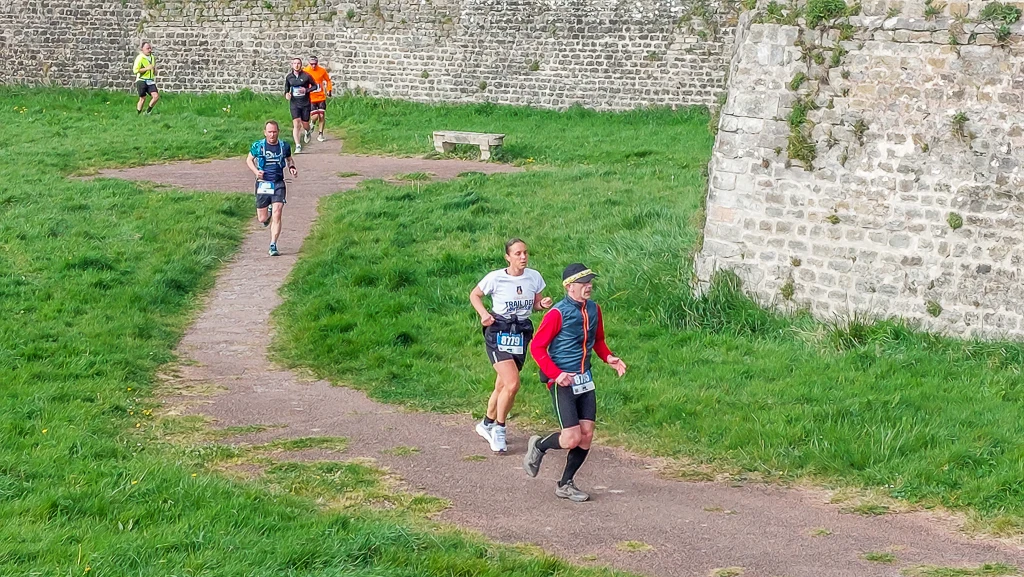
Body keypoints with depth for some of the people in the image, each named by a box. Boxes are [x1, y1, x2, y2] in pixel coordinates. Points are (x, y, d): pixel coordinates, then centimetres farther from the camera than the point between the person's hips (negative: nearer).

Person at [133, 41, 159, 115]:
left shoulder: (152, 57, 12)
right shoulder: (139, 58, -10)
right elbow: (135, 70, -17)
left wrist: (155, 70, 7)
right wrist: (147, 68, -21)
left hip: (150, 81, 6)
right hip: (141, 81, -6)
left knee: (156, 96, -9)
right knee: (143, 98, -2)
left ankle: (148, 111, 10)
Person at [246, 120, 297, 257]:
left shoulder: (284, 146, 2)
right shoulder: (258, 146, -2)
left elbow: (289, 159, 21)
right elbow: (249, 160, 11)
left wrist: (292, 167, -1)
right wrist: (256, 171, -8)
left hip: (278, 184, 0)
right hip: (263, 184, 0)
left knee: (277, 216, -12)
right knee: (262, 219, 6)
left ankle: (273, 246, -6)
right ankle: (268, 212, 44)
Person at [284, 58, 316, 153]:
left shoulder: (306, 76, -8)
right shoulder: (289, 77, 1)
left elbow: (314, 86, 2)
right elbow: (287, 88, 16)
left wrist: (306, 90, -14)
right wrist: (286, 94, -5)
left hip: (305, 103, -1)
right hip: (294, 103, 1)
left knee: (305, 124, 10)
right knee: (296, 124, -12)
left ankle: (307, 132, 48)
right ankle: (298, 146, -9)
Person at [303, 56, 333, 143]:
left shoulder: (322, 70, -2)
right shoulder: (305, 71, -8)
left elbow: (328, 80, 13)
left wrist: (329, 90, 4)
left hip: (321, 97, 2)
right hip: (311, 98, -2)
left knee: (321, 116, 2)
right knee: (315, 116, -11)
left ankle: (320, 134, 15)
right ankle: (312, 123, 26)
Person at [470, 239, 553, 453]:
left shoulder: (534, 277, -1)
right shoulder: (495, 278, -11)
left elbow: (536, 303, 13)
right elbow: (474, 295, 3)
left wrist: (543, 304, -10)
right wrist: (484, 313, -13)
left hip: (521, 335, 5)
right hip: (498, 333, -5)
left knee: (502, 385, 12)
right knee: (512, 384, -18)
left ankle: (487, 424, 34)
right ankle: (499, 429, 2)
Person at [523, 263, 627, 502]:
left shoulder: (593, 309, 7)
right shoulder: (558, 314, -14)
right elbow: (537, 347, -11)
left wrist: (609, 358, 2)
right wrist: (556, 373, -21)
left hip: (584, 380, 7)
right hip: (562, 382, -7)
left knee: (587, 434, 3)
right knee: (572, 438, -12)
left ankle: (566, 484, 18)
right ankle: (538, 446, 19)